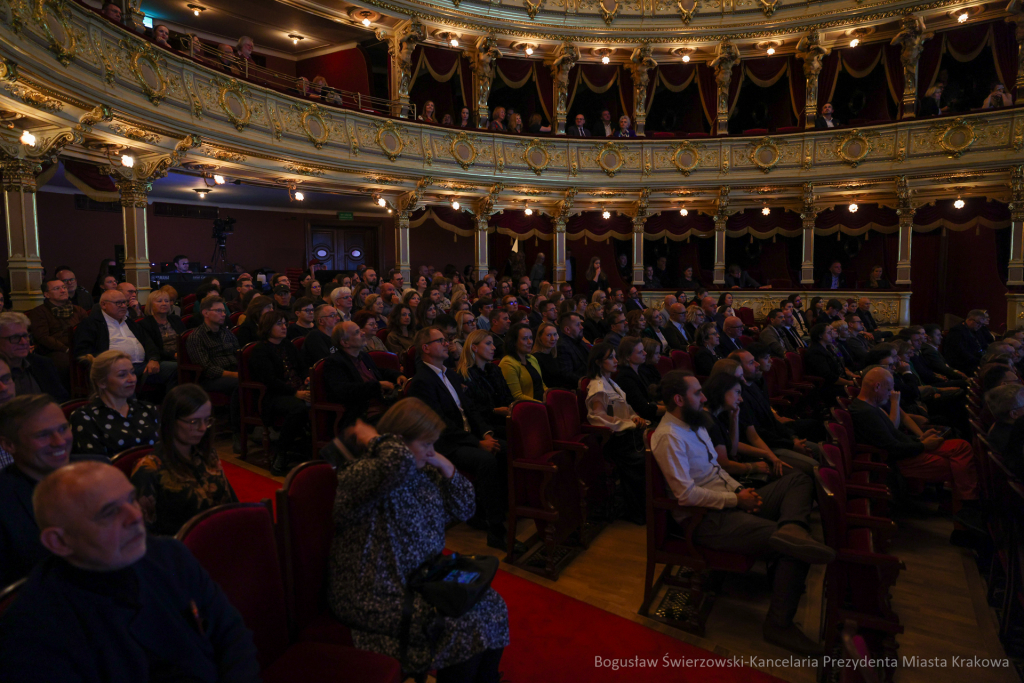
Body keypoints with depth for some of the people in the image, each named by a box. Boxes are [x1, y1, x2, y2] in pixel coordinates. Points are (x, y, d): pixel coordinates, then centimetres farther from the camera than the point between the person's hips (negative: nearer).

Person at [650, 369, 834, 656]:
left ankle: (790, 530, -26)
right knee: (795, 549, -18)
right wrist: (736, 499, -14)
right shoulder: (669, 437, -19)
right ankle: (779, 623, -6)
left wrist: (740, 489, 1)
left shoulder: (693, 424, 14)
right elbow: (686, 494, -23)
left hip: (729, 501, 10)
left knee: (799, 480, 1)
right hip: (707, 520, -10)